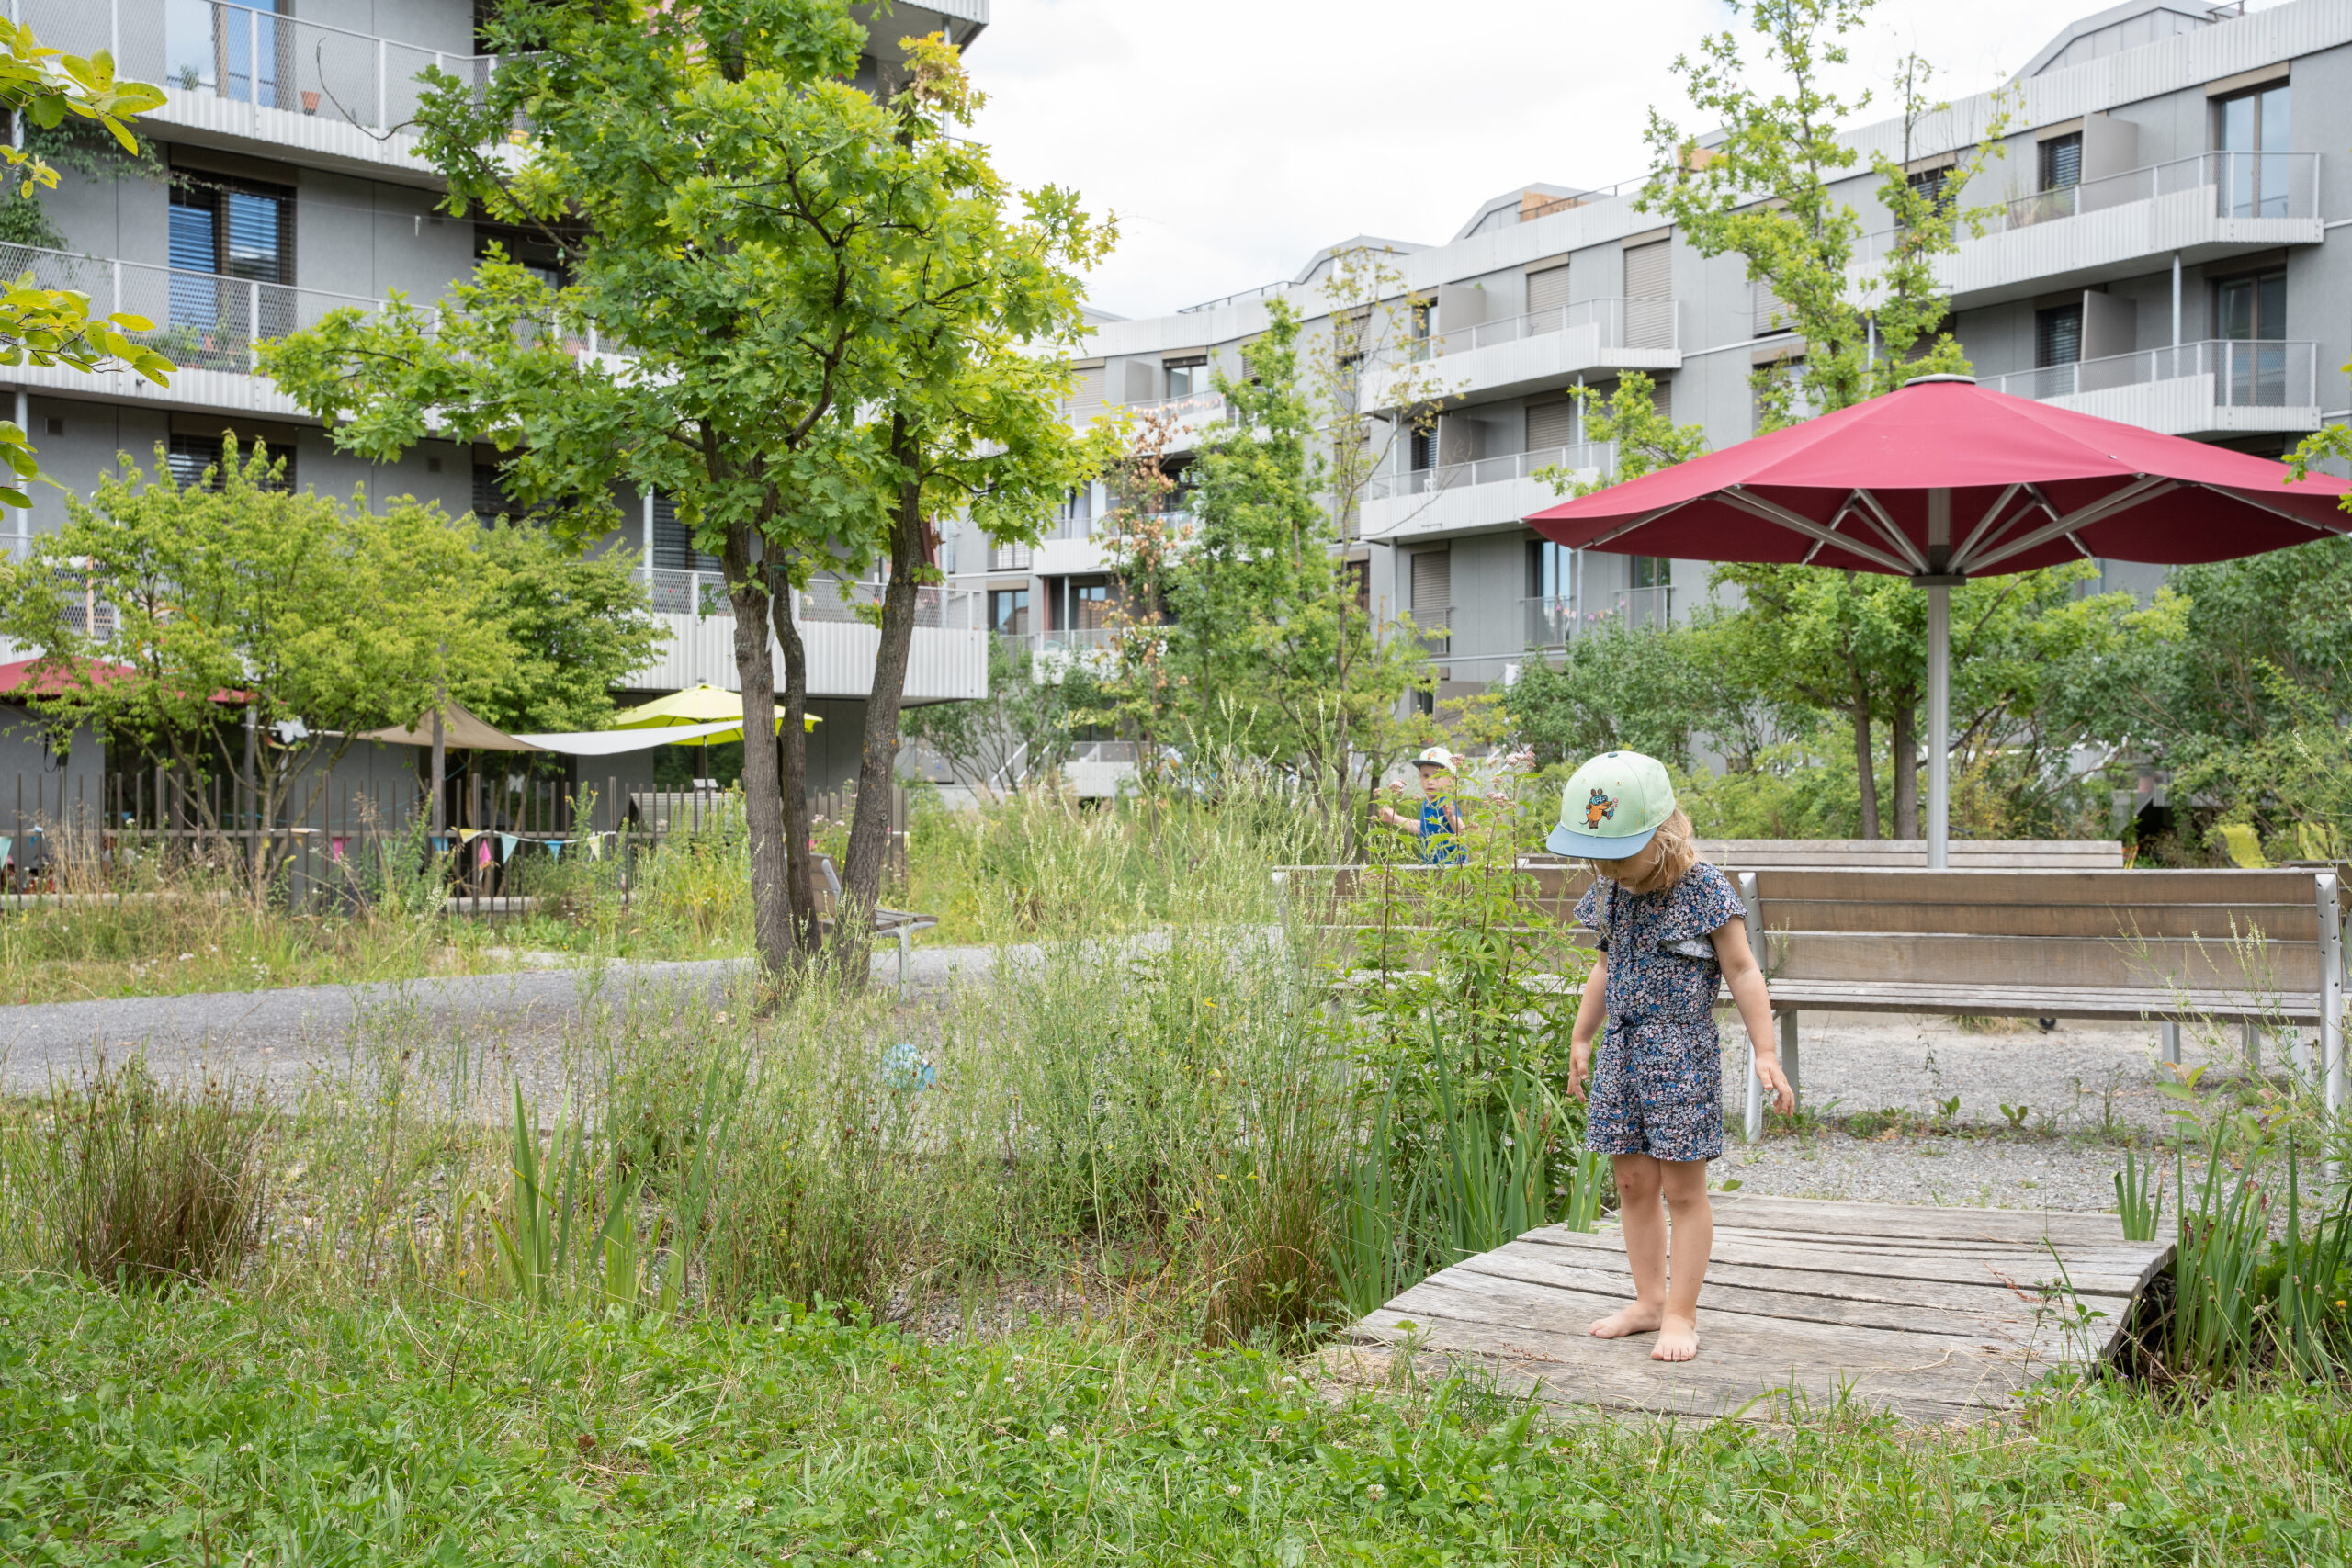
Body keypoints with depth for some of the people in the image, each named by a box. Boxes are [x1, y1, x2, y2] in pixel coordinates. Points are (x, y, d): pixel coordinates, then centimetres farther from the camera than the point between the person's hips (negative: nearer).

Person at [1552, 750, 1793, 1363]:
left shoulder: (1704, 890, -12)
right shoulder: (1609, 892, 6)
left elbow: (1742, 972, -7)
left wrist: (1766, 1054, -9)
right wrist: (1581, 1041, 25)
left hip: (1682, 1051, -6)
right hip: (1622, 1048, 6)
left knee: (1682, 1186, -1)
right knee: (1633, 1182, 9)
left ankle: (1681, 1315, 7)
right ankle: (1649, 1301, 21)